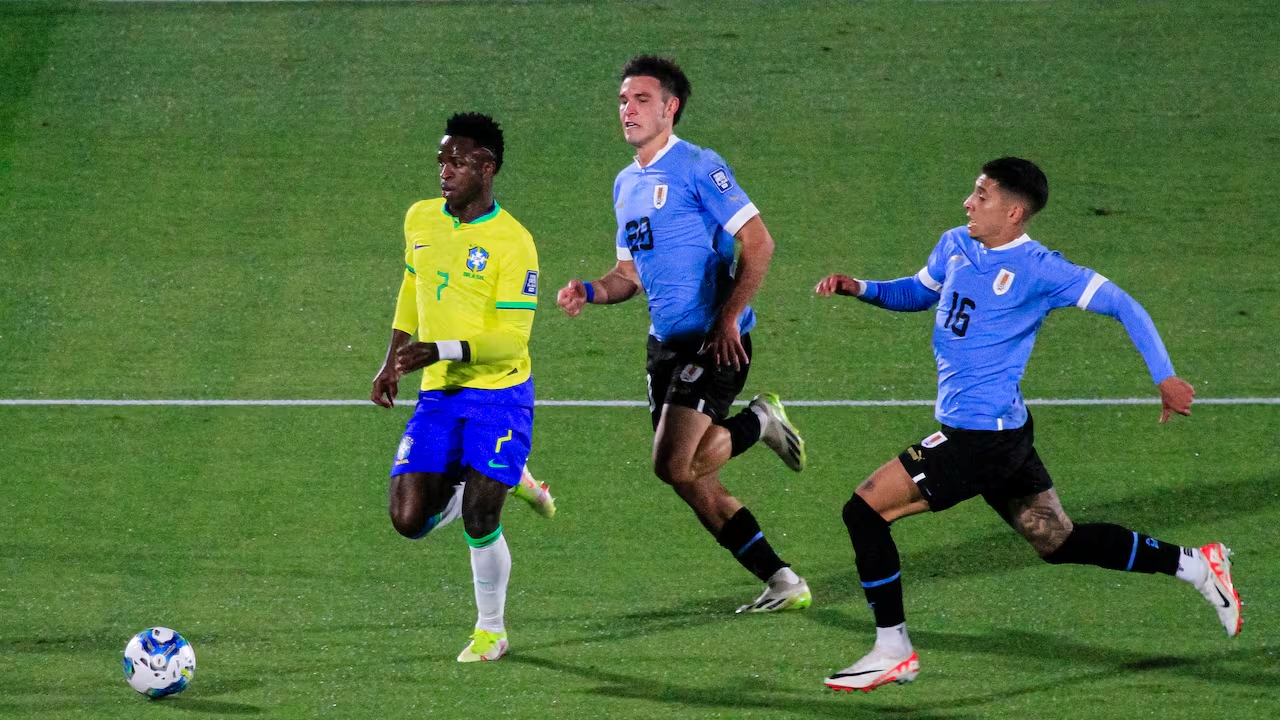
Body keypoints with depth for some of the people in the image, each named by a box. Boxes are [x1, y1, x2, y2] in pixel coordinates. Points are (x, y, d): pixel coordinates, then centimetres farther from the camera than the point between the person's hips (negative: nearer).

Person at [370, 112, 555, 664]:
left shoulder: (512, 242, -14)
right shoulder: (420, 219, 6)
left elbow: (512, 338, -16)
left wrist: (440, 351, -27)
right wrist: (392, 361, 16)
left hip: (498, 394, -6)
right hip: (439, 394, 6)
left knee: (478, 519, -13)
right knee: (409, 521, -4)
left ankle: (491, 630, 11)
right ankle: (508, 481, 24)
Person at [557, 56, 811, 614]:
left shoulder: (697, 168, -10)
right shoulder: (626, 184, 16)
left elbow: (758, 243, -13)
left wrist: (728, 319, -17)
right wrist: (590, 291, 3)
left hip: (714, 342, -8)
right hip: (666, 343, 8)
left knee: (674, 465, -21)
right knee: (696, 484, 5)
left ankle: (757, 422, 6)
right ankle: (783, 583, 14)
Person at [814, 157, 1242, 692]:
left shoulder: (1037, 269, -15)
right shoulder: (956, 246, 8)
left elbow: (1121, 306, -11)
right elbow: (919, 292, 27)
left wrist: (1165, 377, -13)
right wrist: (859, 288, 9)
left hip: (981, 436, -9)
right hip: (1002, 432, 9)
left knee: (865, 509, -9)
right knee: (1059, 542, 18)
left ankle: (892, 652, -1)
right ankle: (1192, 565, 25)